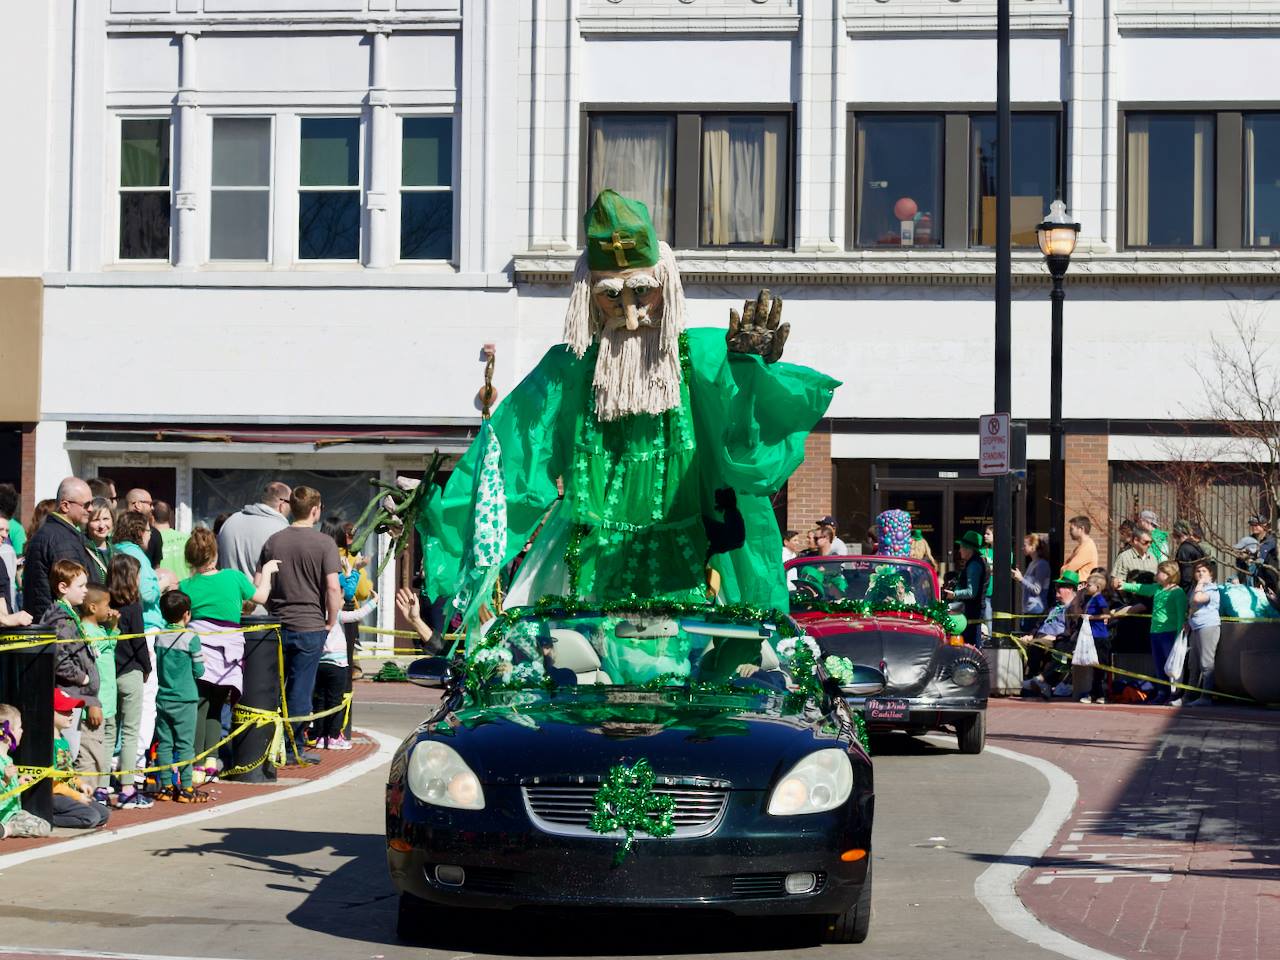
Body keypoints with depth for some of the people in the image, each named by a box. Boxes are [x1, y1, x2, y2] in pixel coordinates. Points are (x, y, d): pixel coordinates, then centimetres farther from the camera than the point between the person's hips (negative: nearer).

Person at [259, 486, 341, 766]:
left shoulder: (274, 541, 5)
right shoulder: (324, 543, -8)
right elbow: (333, 588, -15)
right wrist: (331, 622, -4)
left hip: (276, 625, 4)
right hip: (310, 627, -4)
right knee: (300, 690, 1)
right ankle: (293, 750, 5)